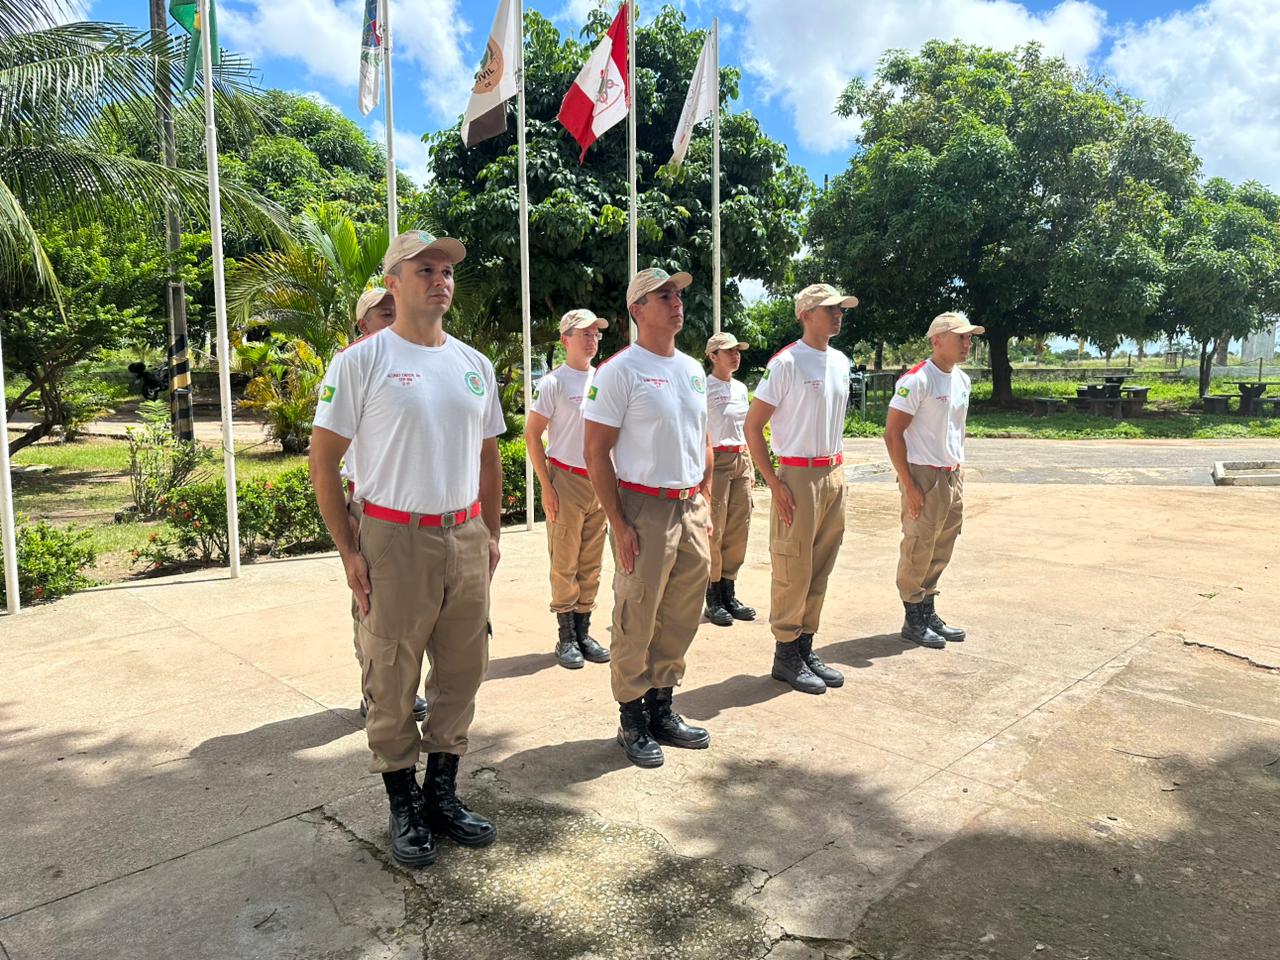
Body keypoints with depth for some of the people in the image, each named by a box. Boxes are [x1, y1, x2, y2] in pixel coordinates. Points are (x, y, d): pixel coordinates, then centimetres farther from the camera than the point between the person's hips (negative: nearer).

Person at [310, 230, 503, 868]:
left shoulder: (474, 364, 11)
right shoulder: (361, 361, -6)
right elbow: (322, 461, -6)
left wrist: (491, 532, 12)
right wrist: (347, 550, -9)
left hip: (466, 537, 5)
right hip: (394, 540, -5)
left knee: (461, 673, 12)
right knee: (392, 683, 6)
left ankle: (442, 792, 29)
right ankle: (404, 806, 24)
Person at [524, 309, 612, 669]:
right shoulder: (553, 383, -6)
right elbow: (532, 434, -7)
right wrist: (546, 487, -12)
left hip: (600, 482, 5)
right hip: (567, 480, -5)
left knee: (591, 564, 10)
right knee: (565, 564, 1)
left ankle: (583, 633, 22)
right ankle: (566, 638, 12)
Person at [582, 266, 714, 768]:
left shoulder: (693, 369, 13)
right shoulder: (619, 370, -9)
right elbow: (596, 450, -12)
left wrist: (705, 502, 13)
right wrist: (618, 524, -16)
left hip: (691, 508, 7)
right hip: (644, 509, -7)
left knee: (681, 619, 13)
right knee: (636, 622, 1)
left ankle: (662, 709, 28)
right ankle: (632, 720, 18)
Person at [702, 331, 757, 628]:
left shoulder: (741, 388, 15)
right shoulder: (704, 387, -8)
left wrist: (750, 465, 18)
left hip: (741, 460, 7)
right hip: (715, 460, -7)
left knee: (738, 529, 9)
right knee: (714, 530, -4)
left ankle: (728, 594, 20)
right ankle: (713, 600, 6)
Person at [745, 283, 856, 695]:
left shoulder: (841, 362, 12)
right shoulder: (786, 363, -11)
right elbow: (752, 424, -12)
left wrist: (839, 468, 14)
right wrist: (775, 483, -15)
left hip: (834, 476, 7)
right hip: (798, 476, -7)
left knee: (820, 570, 12)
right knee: (793, 571, -1)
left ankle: (806, 647, 23)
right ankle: (786, 654, 12)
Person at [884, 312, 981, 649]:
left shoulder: (962, 380, 12)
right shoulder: (916, 380, -14)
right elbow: (892, 434, -16)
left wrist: (960, 472, 14)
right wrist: (908, 486, -18)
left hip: (953, 476, 8)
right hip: (925, 478, -8)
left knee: (941, 552, 15)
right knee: (918, 551, 0)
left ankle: (929, 614, 27)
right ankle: (913, 620, 13)